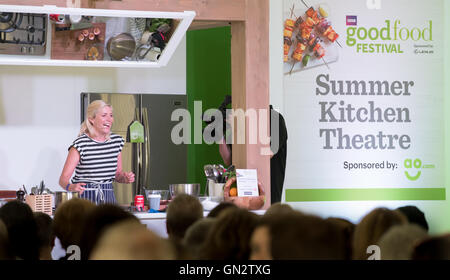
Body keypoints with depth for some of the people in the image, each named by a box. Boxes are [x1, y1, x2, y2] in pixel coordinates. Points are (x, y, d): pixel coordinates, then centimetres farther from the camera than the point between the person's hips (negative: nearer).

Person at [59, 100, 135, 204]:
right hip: (84, 197, -4)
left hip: (108, 197, 4)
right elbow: (64, 178, -12)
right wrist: (70, 187, -33)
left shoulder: (117, 141, 7)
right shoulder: (80, 144, -9)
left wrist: (125, 178, -3)